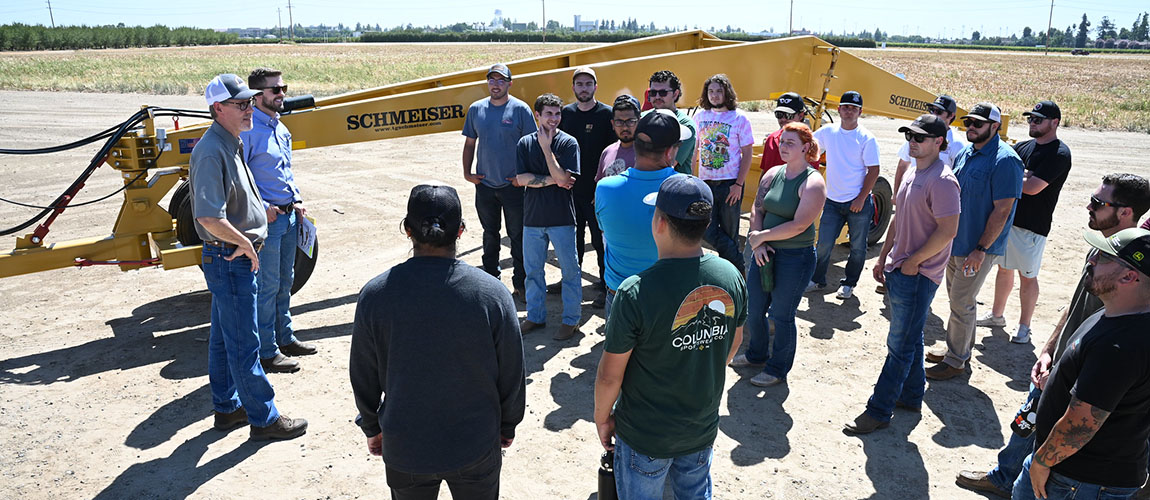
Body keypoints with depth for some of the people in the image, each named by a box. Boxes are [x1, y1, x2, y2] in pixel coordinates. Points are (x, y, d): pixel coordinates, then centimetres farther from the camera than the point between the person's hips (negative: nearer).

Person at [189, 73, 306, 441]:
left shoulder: (230, 145, 11)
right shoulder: (211, 152, -21)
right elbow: (210, 217, -30)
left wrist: (272, 211, 17)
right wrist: (244, 242, -18)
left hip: (236, 258, 10)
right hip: (230, 259, -10)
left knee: (224, 338, 19)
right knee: (244, 344, 0)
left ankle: (227, 408, 32)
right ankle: (264, 418, 11)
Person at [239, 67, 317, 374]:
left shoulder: (281, 128, 13)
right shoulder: (247, 129, -14)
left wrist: (297, 200, 9)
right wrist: (262, 208, -19)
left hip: (289, 215, 9)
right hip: (265, 220, -9)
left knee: (284, 282, 19)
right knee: (267, 287, 0)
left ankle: (285, 339, 33)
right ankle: (267, 353, 11)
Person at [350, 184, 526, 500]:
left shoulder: (375, 295, -16)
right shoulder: (493, 294, -18)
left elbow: (363, 378, -4)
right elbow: (512, 375, -8)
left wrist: (372, 428, 14)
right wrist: (508, 426, 10)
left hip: (404, 447, 1)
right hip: (476, 446, 0)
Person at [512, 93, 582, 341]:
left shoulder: (568, 143, -5)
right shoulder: (525, 143, 4)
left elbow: (562, 177, -17)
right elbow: (521, 178, -5)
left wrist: (546, 146, -15)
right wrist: (553, 181, -12)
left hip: (561, 218, -3)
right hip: (533, 217, 3)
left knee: (569, 269, 4)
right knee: (533, 269, 13)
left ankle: (571, 319, 19)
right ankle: (535, 316, 29)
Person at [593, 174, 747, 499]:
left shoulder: (637, 293, -30)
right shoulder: (731, 277, -14)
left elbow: (609, 375, -20)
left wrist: (602, 418, -1)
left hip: (645, 436, -4)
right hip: (704, 429, 5)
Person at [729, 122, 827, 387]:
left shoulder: (812, 182, -14)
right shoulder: (773, 173, 6)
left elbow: (799, 225, -21)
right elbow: (757, 208, 5)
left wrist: (761, 236, -14)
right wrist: (757, 242, -10)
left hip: (796, 256, -6)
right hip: (764, 252, 7)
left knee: (781, 315, 5)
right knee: (753, 309, 15)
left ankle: (778, 369, 24)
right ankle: (756, 355, 40)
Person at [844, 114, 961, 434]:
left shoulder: (942, 181, -18)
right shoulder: (912, 173, 12)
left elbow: (948, 230, -23)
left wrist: (913, 261, -16)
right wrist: (884, 257, 17)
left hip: (918, 275, -9)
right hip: (899, 269, 9)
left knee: (900, 345, -1)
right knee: (910, 339, 20)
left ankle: (879, 411, 7)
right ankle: (912, 396, 34)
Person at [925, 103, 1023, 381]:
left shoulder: (1004, 161, -18)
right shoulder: (965, 154, 8)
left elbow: (1002, 211, -20)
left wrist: (980, 250, -22)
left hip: (978, 248, -8)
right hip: (956, 242, 8)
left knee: (962, 303, -1)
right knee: (958, 298, 18)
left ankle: (956, 361, 12)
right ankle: (960, 349, 34)